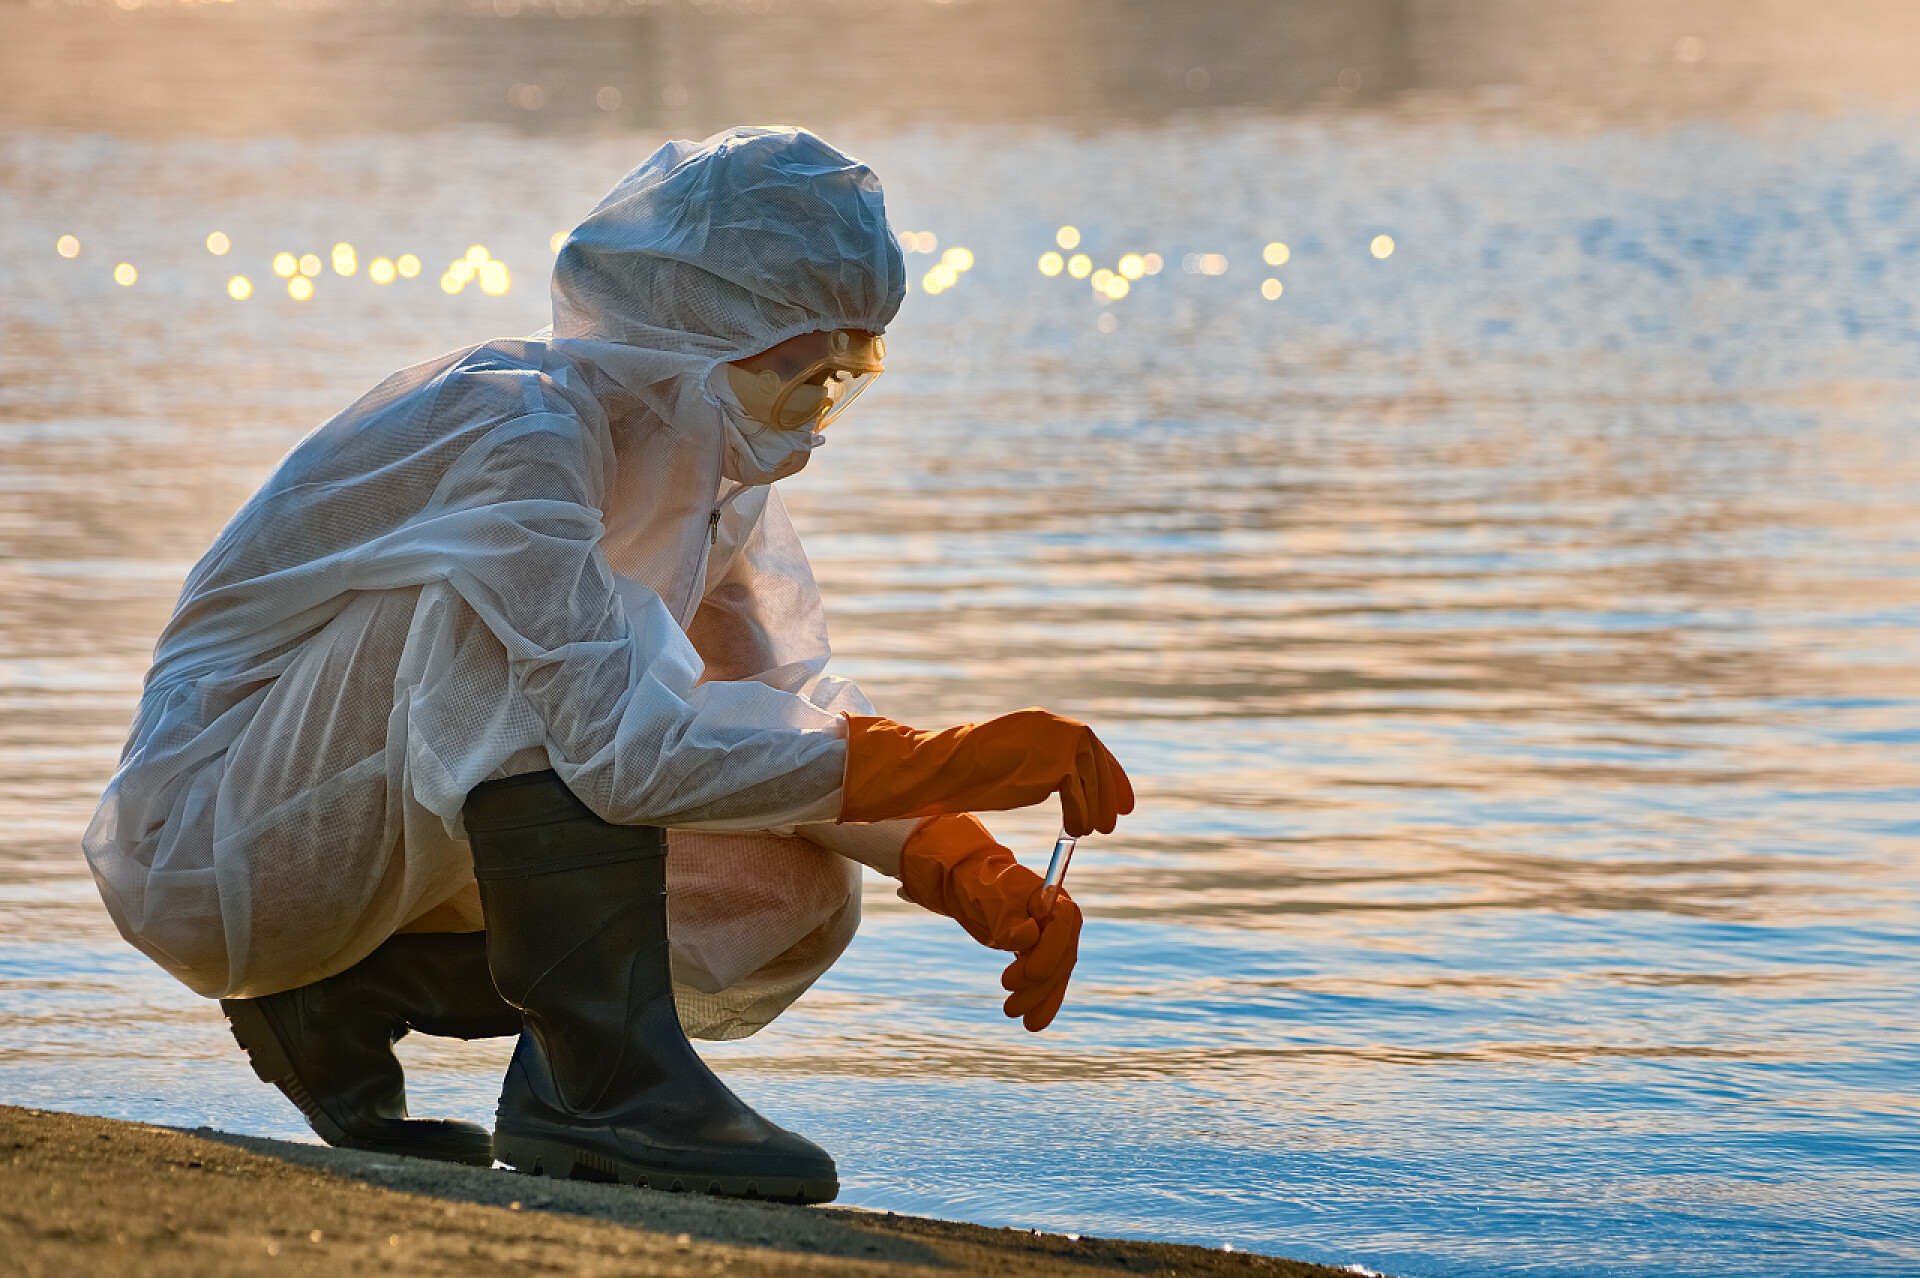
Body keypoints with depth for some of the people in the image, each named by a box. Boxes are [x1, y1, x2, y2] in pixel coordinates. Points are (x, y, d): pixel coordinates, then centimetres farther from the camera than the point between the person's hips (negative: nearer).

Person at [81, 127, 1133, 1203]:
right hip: (211, 834, -8)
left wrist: (970, 872, -16)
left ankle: (342, 996, 0)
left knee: (797, 889, -6)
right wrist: (952, 764, -36)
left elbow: (797, 705, 2)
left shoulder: (707, 457, 2)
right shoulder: (523, 429, -25)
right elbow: (621, 746, -36)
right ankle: (602, 1074, -30)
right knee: (520, 623, -31)